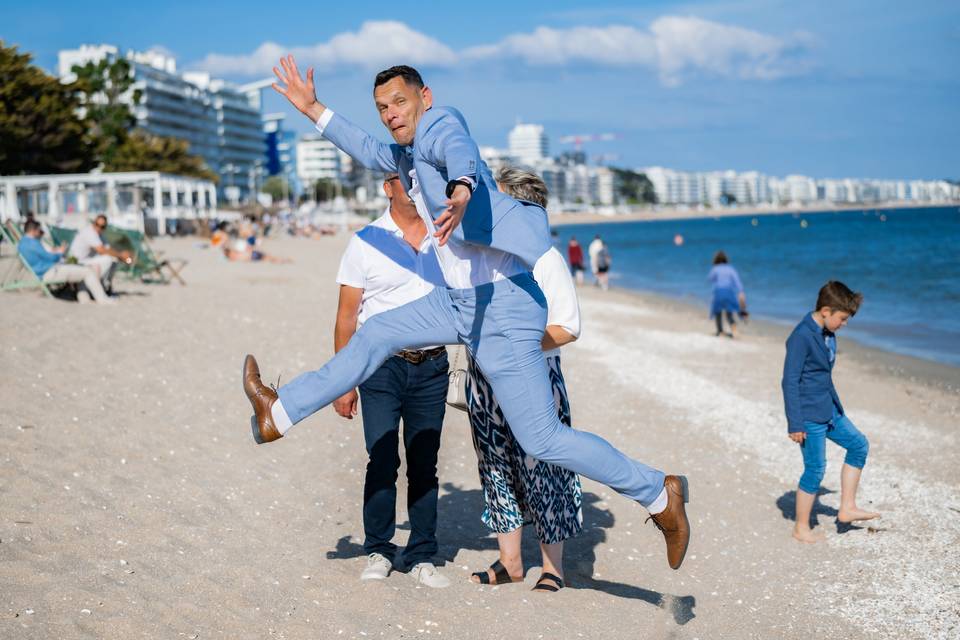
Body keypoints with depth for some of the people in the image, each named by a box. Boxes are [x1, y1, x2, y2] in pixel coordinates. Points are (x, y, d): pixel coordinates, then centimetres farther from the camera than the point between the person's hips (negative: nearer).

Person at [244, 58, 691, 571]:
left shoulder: (442, 127, -10)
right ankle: (279, 414, 27)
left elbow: (461, 156, -34)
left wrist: (460, 193, -58)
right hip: (460, 300, 9)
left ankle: (658, 494, 4)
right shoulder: (407, 152, 17)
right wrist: (312, 109, 34)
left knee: (543, 440, -8)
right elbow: (370, 153, 38)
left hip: (502, 303, -9)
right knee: (375, 336, 13)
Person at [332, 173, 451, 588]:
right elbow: (347, 317, 1)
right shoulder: (366, 242, 0)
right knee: (382, 461, -6)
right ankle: (378, 551, 10)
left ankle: (421, 557, 14)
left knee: (424, 464, 5)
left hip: (432, 367, 2)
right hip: (382, 366, -2)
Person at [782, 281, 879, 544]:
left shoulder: (828, 334, 8)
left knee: (859, 444, 14)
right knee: (815, 469, -2)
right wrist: (795, 424, -21)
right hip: (809, 416, -10)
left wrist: (835, 407, 26)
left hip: (829, 411, 10)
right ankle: (801, 528, 12)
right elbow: (790, 381, -21)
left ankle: (847, 507, 19)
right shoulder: (801, 337, -21)